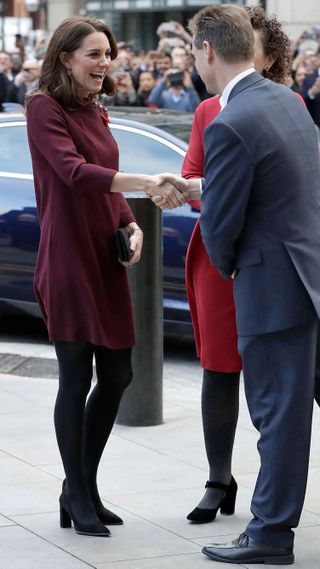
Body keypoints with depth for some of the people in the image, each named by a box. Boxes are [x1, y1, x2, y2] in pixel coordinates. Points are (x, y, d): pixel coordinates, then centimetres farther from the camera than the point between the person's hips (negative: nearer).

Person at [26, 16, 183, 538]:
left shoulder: (94, 113, 16)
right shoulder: (44, 107, -9)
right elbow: (73, 171, -23)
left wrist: (131, 226, 1)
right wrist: (144, 182, -33)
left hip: (105, 260, 8)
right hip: (67, 260, -8)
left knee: (116, 375, 9)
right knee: (76, 377, -1)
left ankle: (82, 488, 23)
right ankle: (79, 500, 11)